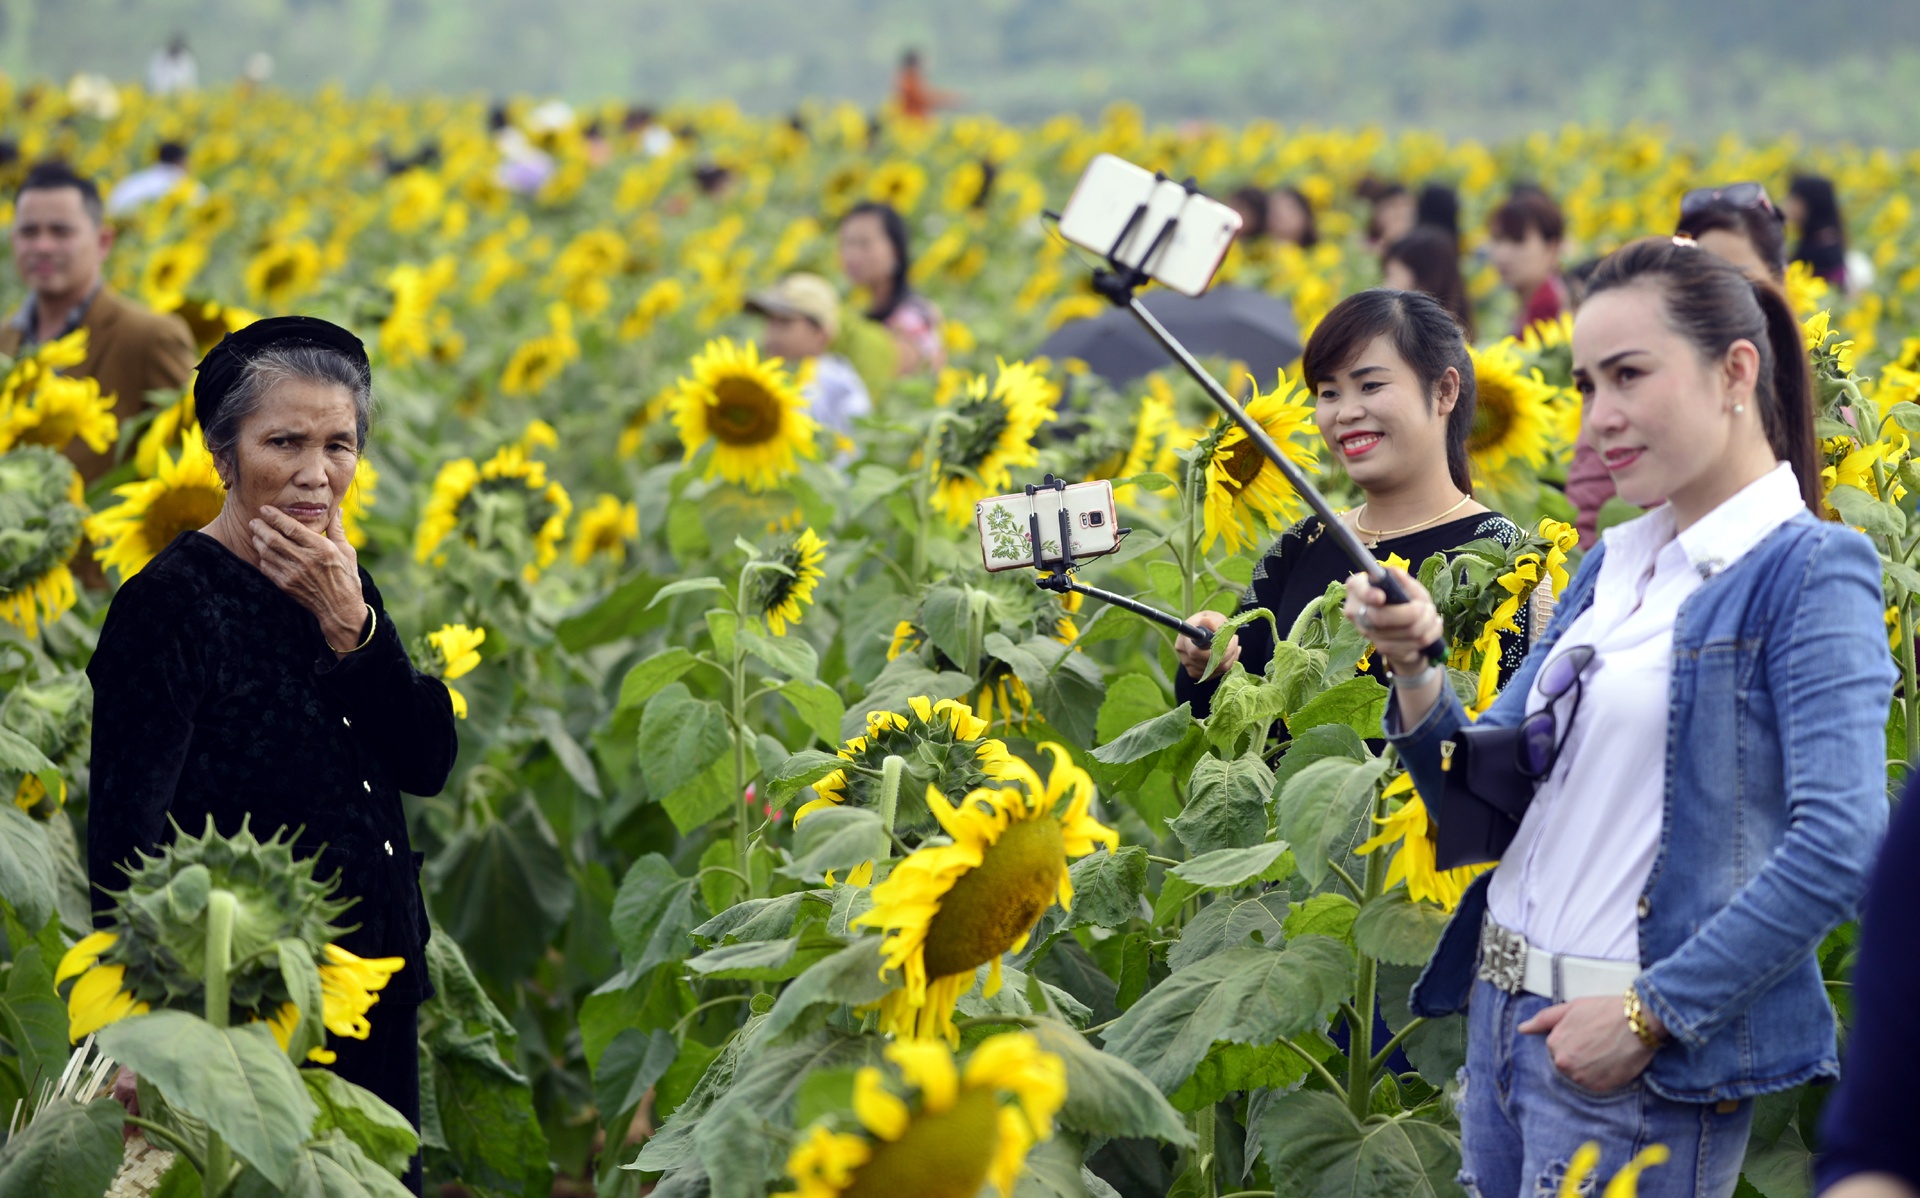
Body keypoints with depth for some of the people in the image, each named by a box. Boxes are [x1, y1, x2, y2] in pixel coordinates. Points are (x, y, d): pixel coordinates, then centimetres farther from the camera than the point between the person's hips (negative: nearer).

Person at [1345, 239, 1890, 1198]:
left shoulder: (1806, 571, -9)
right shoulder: (1612, 569, 13)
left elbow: (1838, 851, -19)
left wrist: (1650, 1013, -19)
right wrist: (1413, 668, -4)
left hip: (1645, 1061, -7)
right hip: (1505, 1015, 7)